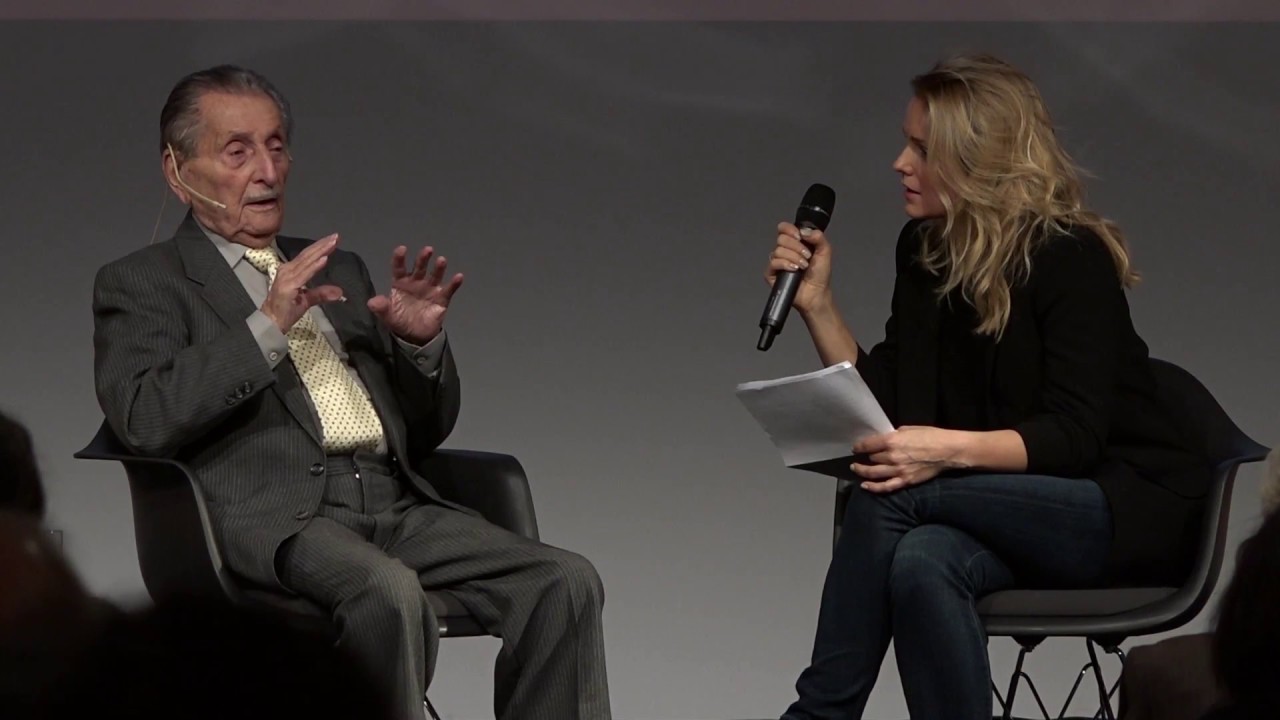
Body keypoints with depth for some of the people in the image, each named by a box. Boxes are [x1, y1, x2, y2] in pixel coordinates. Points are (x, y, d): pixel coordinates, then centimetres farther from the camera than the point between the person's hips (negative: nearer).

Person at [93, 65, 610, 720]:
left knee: (564, 582, -17)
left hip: (395, 504, 6)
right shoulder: (141, 284, 11)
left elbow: (424, 434, 27)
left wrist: (422, 342, 6)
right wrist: (267, 326, -14)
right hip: (270, 515, -6)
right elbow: (145, 420, -9)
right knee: (386, 590, -37)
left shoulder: (338, 269, 28)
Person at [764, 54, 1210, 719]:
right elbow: (884, 406, 9)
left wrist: (948, 450, -36)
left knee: (897, 494, -27)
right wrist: (816, 305, -3)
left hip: (1127, 508, -5)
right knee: (925, 560, -32)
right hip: (1023, 510, 6)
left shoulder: (1070, 257, -14)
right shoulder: (926, 251, 7)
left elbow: (1074, 435, -21)